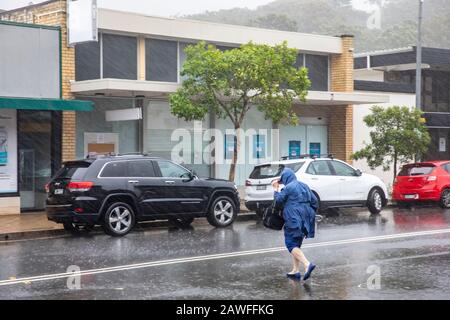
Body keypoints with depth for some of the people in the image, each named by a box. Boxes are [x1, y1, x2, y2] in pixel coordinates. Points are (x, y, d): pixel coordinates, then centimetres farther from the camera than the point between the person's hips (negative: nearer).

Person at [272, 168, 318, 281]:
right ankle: (295, 270, 15)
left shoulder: (288, 187, -9)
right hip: (305, 220, 8)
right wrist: (311, 214, 18)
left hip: (294, 220, -8)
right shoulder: (304, 186, 14)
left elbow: (278, 200, -2)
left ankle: (307, 264, -25)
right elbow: (314, 201, 13)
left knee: (291, 244, -6)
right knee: (296, 244, 16)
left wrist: (276, 189, 11)